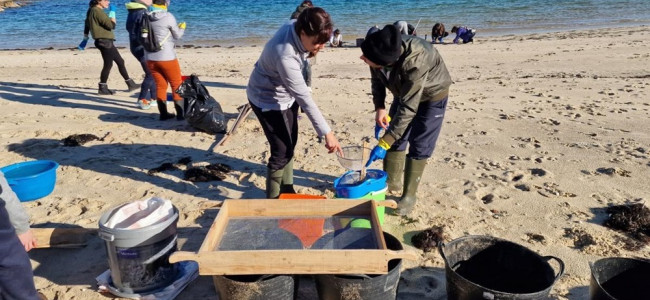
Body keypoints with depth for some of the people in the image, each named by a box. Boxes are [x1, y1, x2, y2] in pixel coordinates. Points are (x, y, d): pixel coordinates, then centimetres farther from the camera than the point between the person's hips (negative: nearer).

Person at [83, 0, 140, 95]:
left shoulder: (92, 10, 16)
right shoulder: (97, 11, -15)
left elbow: (87, 24, 22)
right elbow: (111, 25, -19)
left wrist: (85, 39, 26)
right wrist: (112, 12, -8)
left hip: (106, 41, 10)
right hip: (104, 41, -10)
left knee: (120, 62, 13)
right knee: (108, 64, -4)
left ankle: (130, 84, 19)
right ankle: (102, 88, 4)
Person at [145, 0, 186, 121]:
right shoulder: (168, 17, -10)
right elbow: (177, 35, -1)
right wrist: (182, 28, 21)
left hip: (150, 57, 5)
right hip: (166, 57, -4)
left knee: (160, 85, 12)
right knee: (177, 85, 7)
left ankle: (163, 114, 14)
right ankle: (181, 113, 7)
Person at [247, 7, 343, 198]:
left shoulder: (295, 26, -17)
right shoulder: (285, 55, -39)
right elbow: (304, 98, -34)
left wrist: (309, 52, -8)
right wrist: (326, 132, -31)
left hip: (286, 94, 9)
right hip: (268, 100, -9)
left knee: (290, 144, 17)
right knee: (282, 151, -6)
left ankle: (286, 190, 35)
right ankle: (273, 199, 15)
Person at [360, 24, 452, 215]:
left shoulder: (414, 63, -45)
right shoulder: (381, 51, -26)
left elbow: (408, 109, -41)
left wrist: (383, 144, -41)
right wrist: (379, 107, -12)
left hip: (432, 95, -6)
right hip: (404, 92, 6)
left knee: (419, 145, -6)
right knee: (395, 137, 6)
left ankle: (409, 195, 7)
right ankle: (391, 181, 24)